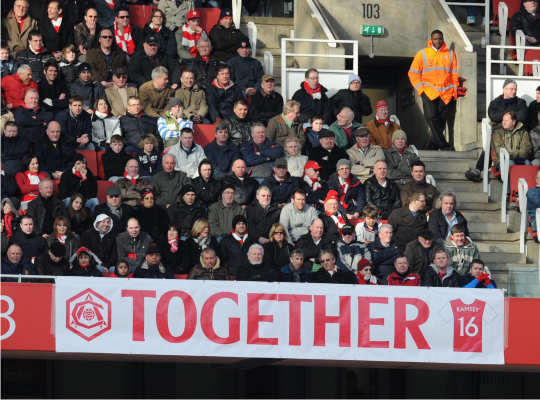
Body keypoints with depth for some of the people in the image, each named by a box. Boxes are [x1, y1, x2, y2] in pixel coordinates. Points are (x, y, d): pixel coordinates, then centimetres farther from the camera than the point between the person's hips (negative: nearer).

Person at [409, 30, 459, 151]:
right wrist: (421, 89, -3)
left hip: (446, 94, 2)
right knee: (431, 117, -18)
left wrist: (454, 91, 5)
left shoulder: (450, 54, 12)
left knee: (441, 119, -1)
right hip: (429, 92, -2)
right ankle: (443, 145, -16)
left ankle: (433, 147, 5)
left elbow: (454, 75, 14)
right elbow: (413, 73, 7)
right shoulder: (423, 54, 8)